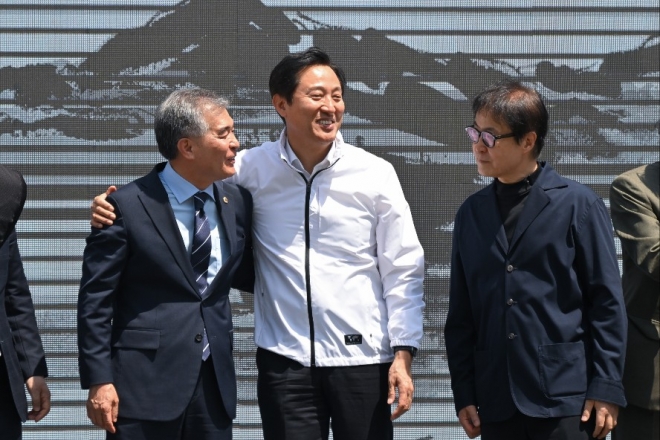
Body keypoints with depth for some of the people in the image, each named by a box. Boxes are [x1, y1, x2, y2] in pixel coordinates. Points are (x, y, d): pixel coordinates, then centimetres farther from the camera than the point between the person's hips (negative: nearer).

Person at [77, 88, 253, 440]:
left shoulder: (238, 202, 7)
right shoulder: (128, 206, -8)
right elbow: (95, 301, -6)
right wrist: (99, 381, -11)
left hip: (215, 382, 5)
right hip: (145, 384, -5)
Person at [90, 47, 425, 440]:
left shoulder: (375, 174, -2)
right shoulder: (252, 170, -1)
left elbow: (403, 270, 1)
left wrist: (403, 353, -6)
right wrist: (117, 207, -10)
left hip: (362, 358, 0)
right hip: (285, 360, 0)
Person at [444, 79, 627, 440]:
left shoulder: (578, 204, -1)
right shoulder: (471, 213, 11)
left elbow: (606, 302, -3)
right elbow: (460, 313, 12)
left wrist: (606, 388, -8)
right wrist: (463, 393, 7)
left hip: (566, 398, -4)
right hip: (496, 403, 4)